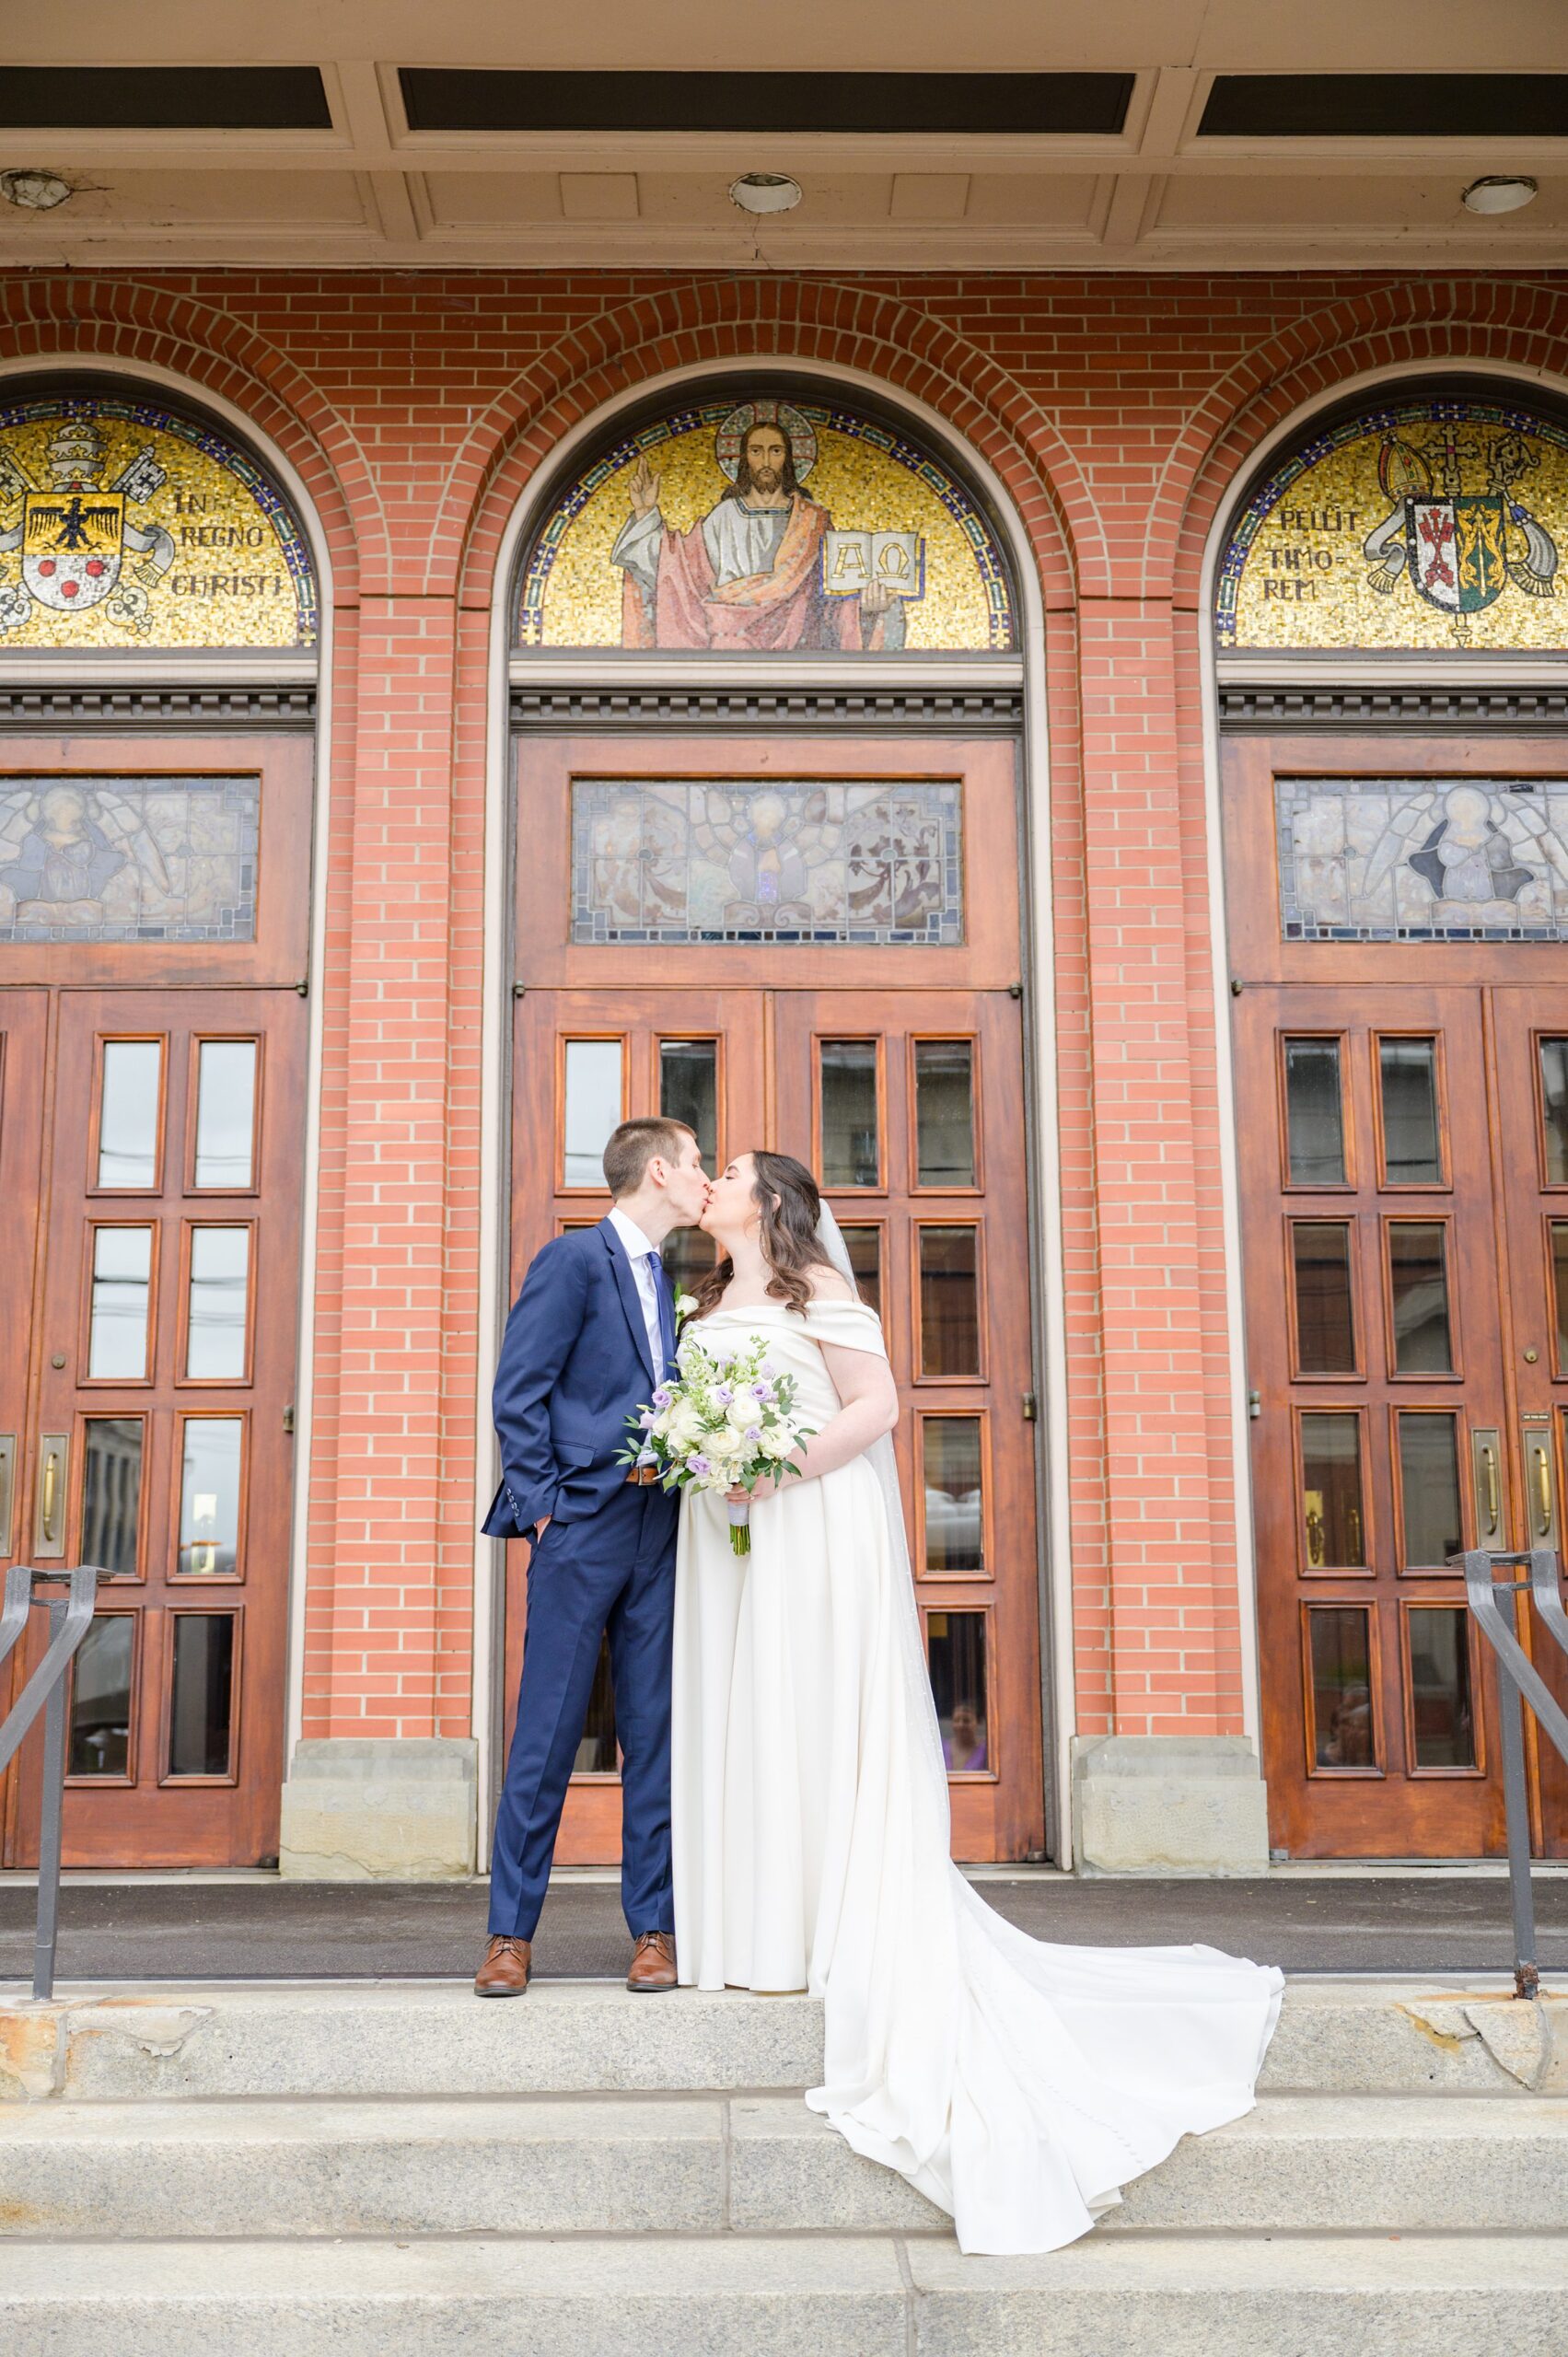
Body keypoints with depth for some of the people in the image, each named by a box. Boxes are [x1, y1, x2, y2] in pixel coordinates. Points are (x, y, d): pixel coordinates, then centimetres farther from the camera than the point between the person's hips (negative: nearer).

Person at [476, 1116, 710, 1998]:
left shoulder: (670, 1279, 19)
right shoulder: (574, 1258, -3)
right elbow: (518, 1394, -7)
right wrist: (542, 1506, -11)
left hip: (658, 1535, 7)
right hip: (583, 1527, -7)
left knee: (656, 1734, 6)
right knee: (547, 1734, -3)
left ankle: (655, 1929, 11)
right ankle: (512, 1935, 6)